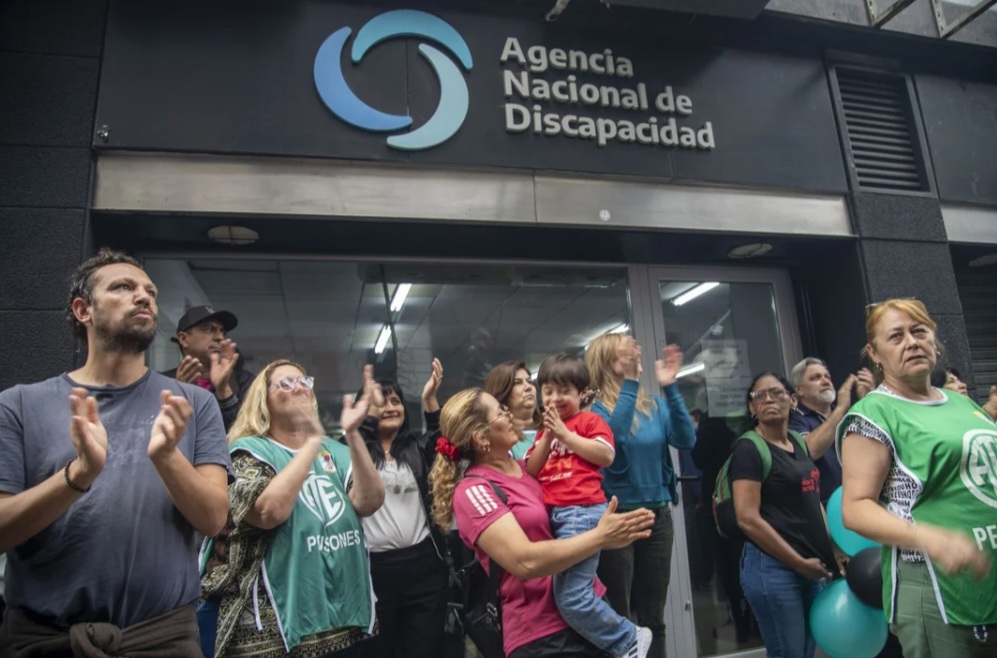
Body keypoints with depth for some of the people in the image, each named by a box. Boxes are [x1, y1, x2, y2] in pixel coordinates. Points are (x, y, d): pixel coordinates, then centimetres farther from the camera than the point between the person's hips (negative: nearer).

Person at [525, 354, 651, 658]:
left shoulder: (589, 420, 1)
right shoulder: (545, 431, 20)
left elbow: (606, 455, -14)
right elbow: (530, 472, 10)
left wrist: (565, 433, -12)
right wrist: (547, 437, -3)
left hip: (582, 511, -8)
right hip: (551, 514, 8)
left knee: (571, 598, -14)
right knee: (566, 595, 15)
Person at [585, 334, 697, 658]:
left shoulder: (654, 404, 5)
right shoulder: (594, 406, -9)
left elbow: (686, 441, -9)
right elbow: (613, 436, -29)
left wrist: (670, 388, -17)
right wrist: (629, 383, -30)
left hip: (657, 514, 5)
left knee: (653, 617, 16)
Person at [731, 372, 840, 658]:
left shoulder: (799, 443, 11)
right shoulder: (748, 448, -12)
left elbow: (812, 502, 18)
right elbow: (747, 519, -18)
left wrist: (833, 550, 7)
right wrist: (799, 563, -15)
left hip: (812, 566, 8)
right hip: (773, 567, -8)